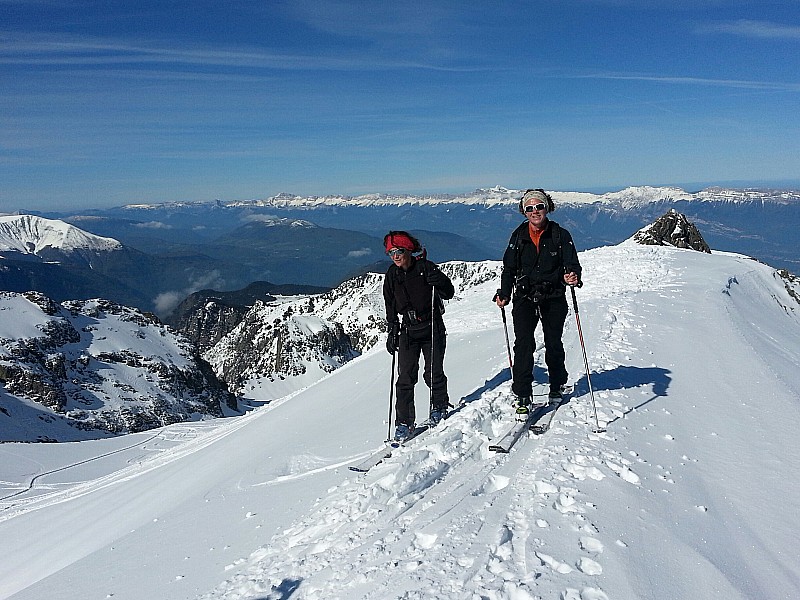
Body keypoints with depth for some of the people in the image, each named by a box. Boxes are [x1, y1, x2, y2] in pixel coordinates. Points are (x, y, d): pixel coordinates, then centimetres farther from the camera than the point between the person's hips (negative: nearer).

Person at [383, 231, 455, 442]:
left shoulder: (425, 267, -8)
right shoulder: (392, 274, 4)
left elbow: (449, 293, -8)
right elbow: (390, 306, 14)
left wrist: (439, 281, -29)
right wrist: (392, 331, 12)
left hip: (432, 329, -3)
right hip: (408, 331, 3)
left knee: (433, 374, 0)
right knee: (405, 377, -3)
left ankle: (439, 407, 27)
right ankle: (404, 422, 5)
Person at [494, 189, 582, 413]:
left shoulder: (560, 235, 1)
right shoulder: (519, 236, 6)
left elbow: (572, 263, -6)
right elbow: (509, 268, 12)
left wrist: (573, 276, -29)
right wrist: (504, 293, 2)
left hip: (554, 298, 0)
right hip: (525, 297, 0)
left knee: (553, 344, 11)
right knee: (524, 343, -13)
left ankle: (556, 387, 33)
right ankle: (522, 394, -7)